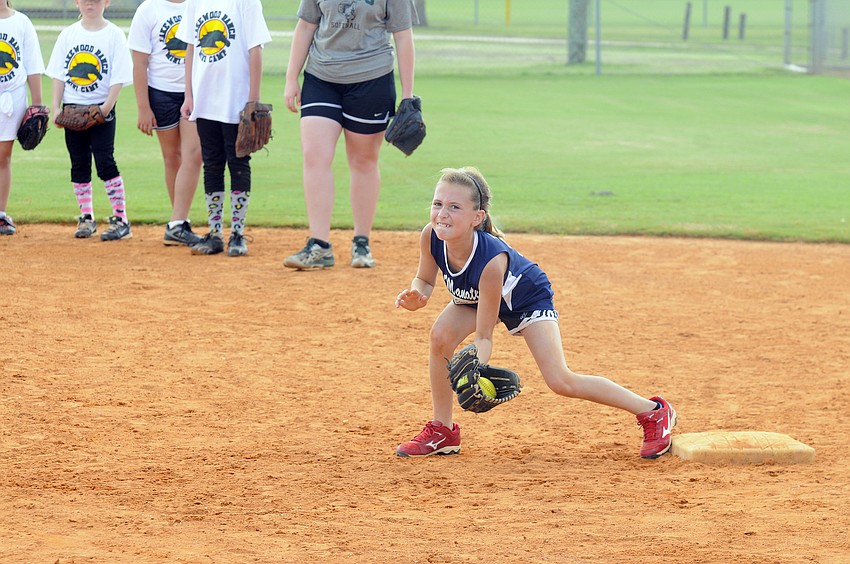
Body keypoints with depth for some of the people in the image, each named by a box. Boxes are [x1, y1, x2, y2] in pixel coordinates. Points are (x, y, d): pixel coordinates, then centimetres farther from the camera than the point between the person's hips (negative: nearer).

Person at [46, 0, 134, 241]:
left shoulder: (114, 34, -3)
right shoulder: (68, 34, 7)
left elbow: (118, 77, -8)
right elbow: (59, 73, 8)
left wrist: (107, 106, -18)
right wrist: (56, 107, 0)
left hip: (101, 109, -4)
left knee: (105, 162, -10)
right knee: (79, 164, 7)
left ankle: (120, 219, -7)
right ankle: (86, 218, 15)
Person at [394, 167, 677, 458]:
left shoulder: (492, 261, -43)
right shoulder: (431, 238, -30)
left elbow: (483, 335, -36)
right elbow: (425, 279, -7)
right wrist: (416, 296, -30)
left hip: (529, 298, -6)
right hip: (471, 298, 6)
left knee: (560, 381, -14)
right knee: (441, 335, -22)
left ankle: (653, 412, 2)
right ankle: (443, 432, -3)